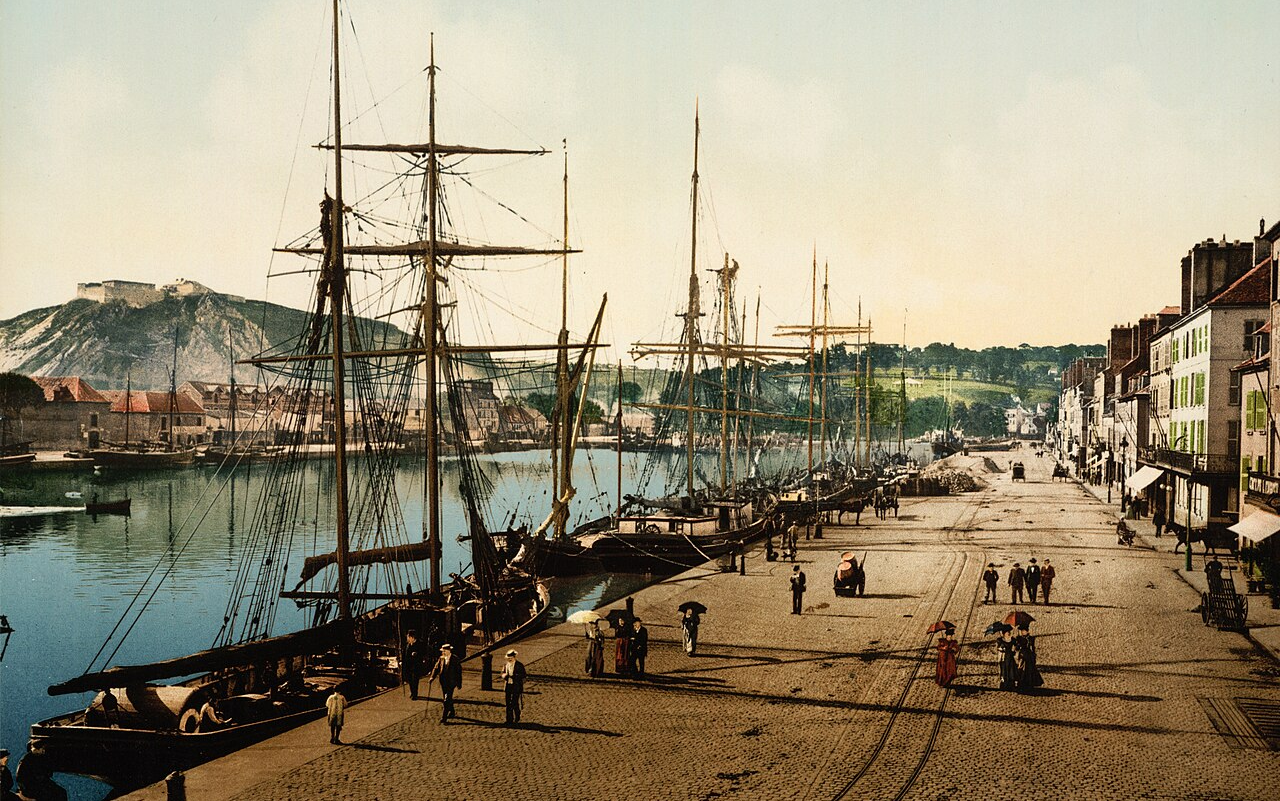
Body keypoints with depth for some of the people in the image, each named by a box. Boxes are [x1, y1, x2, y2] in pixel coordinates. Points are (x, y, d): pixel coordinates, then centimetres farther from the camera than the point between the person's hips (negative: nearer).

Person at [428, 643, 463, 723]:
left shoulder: (455, 659, -7)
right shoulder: (441, 659, 7)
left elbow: (459, 672, -4)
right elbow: (436, 668, 5)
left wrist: (459, 683, -3)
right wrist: (432, 677, -12)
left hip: (451, 682, -6)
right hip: (443, 682, 6)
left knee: (447, 699, -12)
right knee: (447, 699, 15)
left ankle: (444, 717, -13)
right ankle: (452, 713, 34)